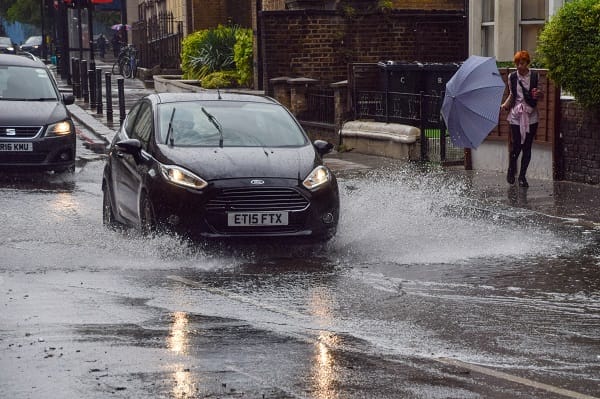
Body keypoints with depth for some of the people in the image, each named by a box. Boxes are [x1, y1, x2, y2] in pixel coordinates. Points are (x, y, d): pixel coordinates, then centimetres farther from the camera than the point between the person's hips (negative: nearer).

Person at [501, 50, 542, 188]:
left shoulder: (534, 76, 0)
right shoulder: (512, 77, 3)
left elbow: (539, 95, 5)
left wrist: (538, 94, -18)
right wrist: (505, 105, -4)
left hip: (531, 115, 0)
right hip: (516, 115, 0)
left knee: (527, 147, 2)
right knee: (516, 145, -6)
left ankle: (522, 176, 12)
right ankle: (511, 170, 20)